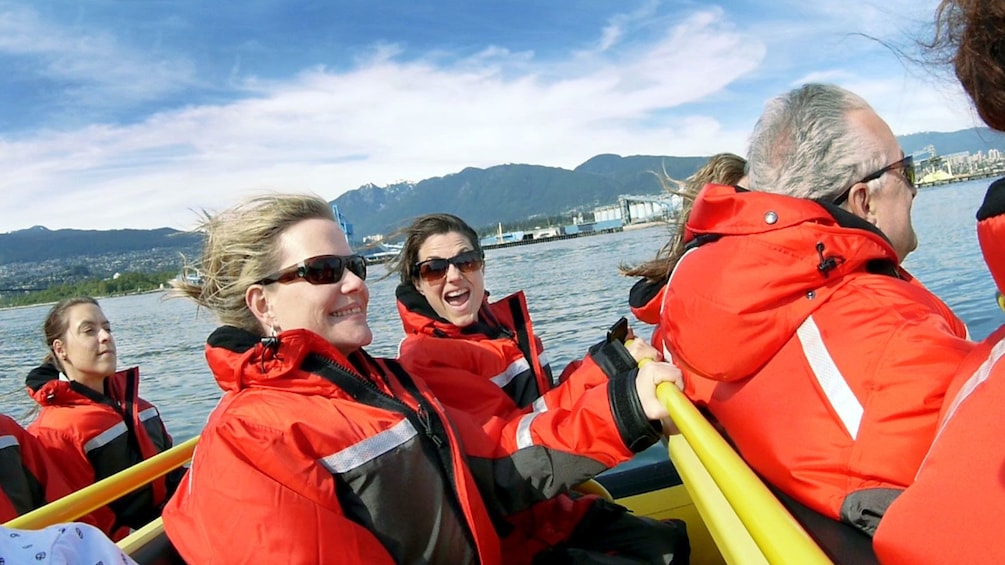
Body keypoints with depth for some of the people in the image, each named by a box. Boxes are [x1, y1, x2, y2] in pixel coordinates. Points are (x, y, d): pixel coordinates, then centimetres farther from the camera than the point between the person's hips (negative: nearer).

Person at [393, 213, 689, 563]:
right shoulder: (424, 360, -19)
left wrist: (613, 359, -7)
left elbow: (541, 401, 8)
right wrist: (605, 368, -25)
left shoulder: (500, 321, 4)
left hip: (553, 508, 8)